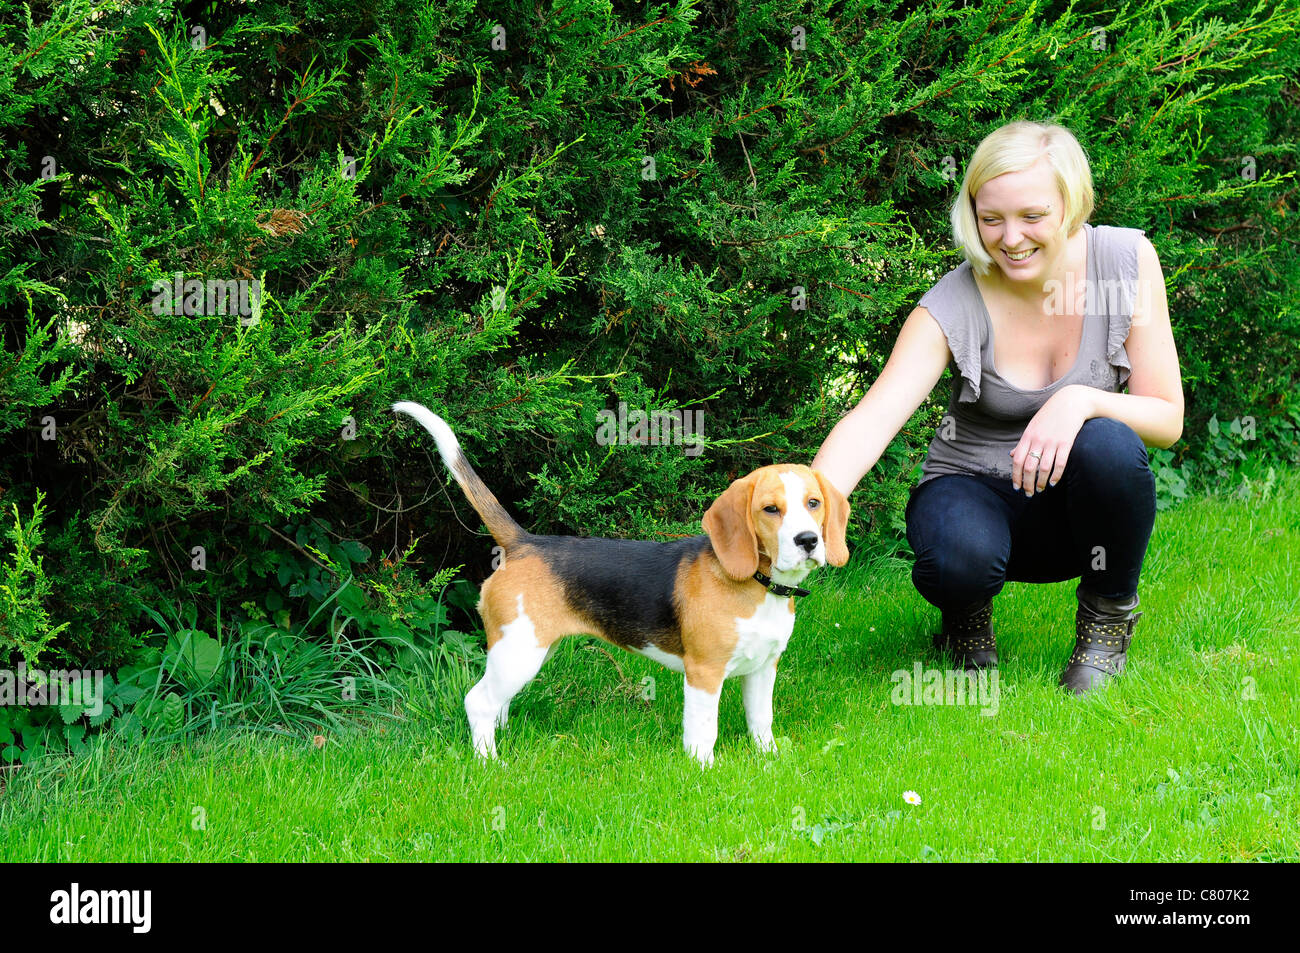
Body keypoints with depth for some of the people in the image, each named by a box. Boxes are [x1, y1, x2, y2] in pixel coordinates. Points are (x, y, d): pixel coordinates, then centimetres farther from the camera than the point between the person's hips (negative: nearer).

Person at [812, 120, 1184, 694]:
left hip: (1078, 502, 2)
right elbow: (872, 420, -30)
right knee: (959, 557, -38)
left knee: (1107, 444, -34)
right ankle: (966, 616, 3)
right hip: (977, 491, -2)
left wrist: (1082, 400, -31)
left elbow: (1167, 419, -9)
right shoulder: (954, 307, -17)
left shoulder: (1126, 261, -11)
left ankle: (1108, 615, -5)